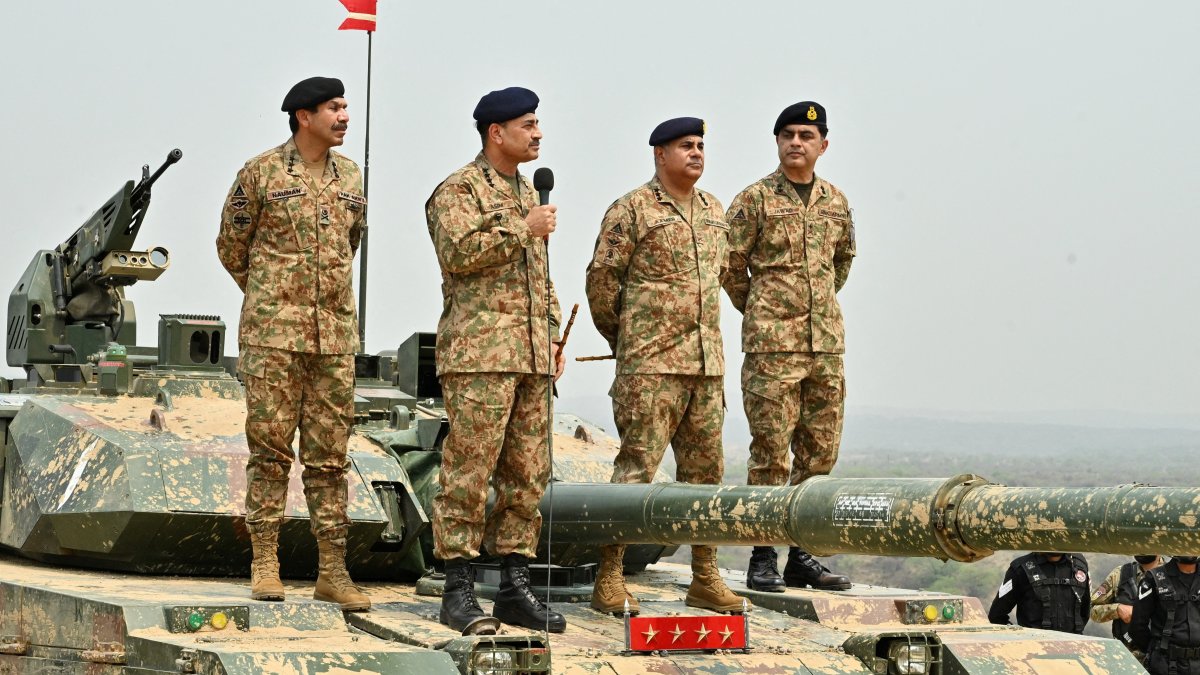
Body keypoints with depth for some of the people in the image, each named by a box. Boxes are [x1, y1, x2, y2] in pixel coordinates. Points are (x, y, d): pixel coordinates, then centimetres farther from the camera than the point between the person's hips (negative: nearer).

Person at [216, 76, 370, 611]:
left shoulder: (352, 178, 11)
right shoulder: (260, 174, -3)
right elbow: (231, 246, 7)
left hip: (335, 335, 4)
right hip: (273, 333, -4)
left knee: (330, 455, 5)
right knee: (270, 449, -1)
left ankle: (332, 571, 8)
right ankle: (264, 564, 4)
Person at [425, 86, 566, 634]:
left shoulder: (528, 193, 22)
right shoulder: (459, 189, -3)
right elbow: (458, 252, -19)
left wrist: (552, 335, 20)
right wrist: (522, 229, -14)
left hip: (532, 358, 8)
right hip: (480, 352, -8)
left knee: (527, 473, 6)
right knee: (469, 470, -8)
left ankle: (514, 587, 11)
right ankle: (458, 588, -4)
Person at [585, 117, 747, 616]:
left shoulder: (714, 212, 15)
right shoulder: (632, 210, -5)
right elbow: (602, 278, -4)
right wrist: (623, 340, 5)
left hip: (706, 363, 7)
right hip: (651, 365, -7)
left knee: (704, 468, 9)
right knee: (636, 467, -9)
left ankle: (705, 579, 17)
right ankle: (608, 580, -4)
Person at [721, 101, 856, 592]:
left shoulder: (836, 202, 12)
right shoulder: (755, 200, -3)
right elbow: (731, 264, 1)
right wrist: (759, 312, 8)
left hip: (827, 346, 5)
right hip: (772, 347, -5)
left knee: (819, 454, 7)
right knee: (771, 454, -6)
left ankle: (803, 555, 16)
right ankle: (763, 560, 0)